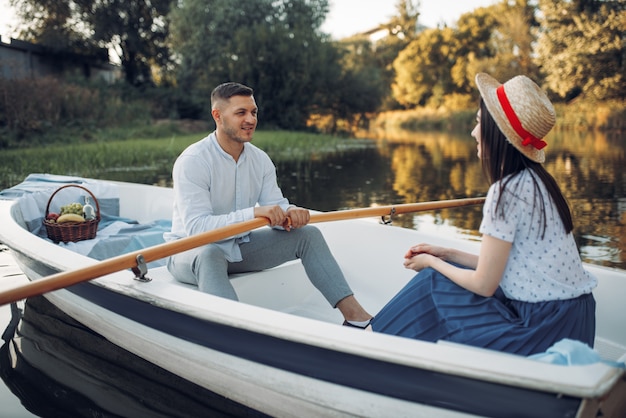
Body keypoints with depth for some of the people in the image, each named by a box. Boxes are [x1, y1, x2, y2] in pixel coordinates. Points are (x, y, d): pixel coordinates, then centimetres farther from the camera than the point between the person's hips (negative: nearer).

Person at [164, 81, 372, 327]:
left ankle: (353, 313, -11)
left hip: (240, 247, 6)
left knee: (308, 234, -7)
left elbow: (275, 206, -3)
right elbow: (196, 227, -30)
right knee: (209, 254, -41)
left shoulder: (260, 159, 1)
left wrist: (289, 214, -28)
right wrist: (253, 213, -41)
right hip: (192, 251, -6)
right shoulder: (192, 162, -20)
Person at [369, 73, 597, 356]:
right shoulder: (534, 180, 8)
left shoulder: (507, 191, -20)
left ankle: (374, 334, 20)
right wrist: (447, 254, 13)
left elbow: (484, 284, -15)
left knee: (432, 284, -1)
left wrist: (432, 263, 0)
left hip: (544, 327, -9)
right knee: (445, 273, 13)